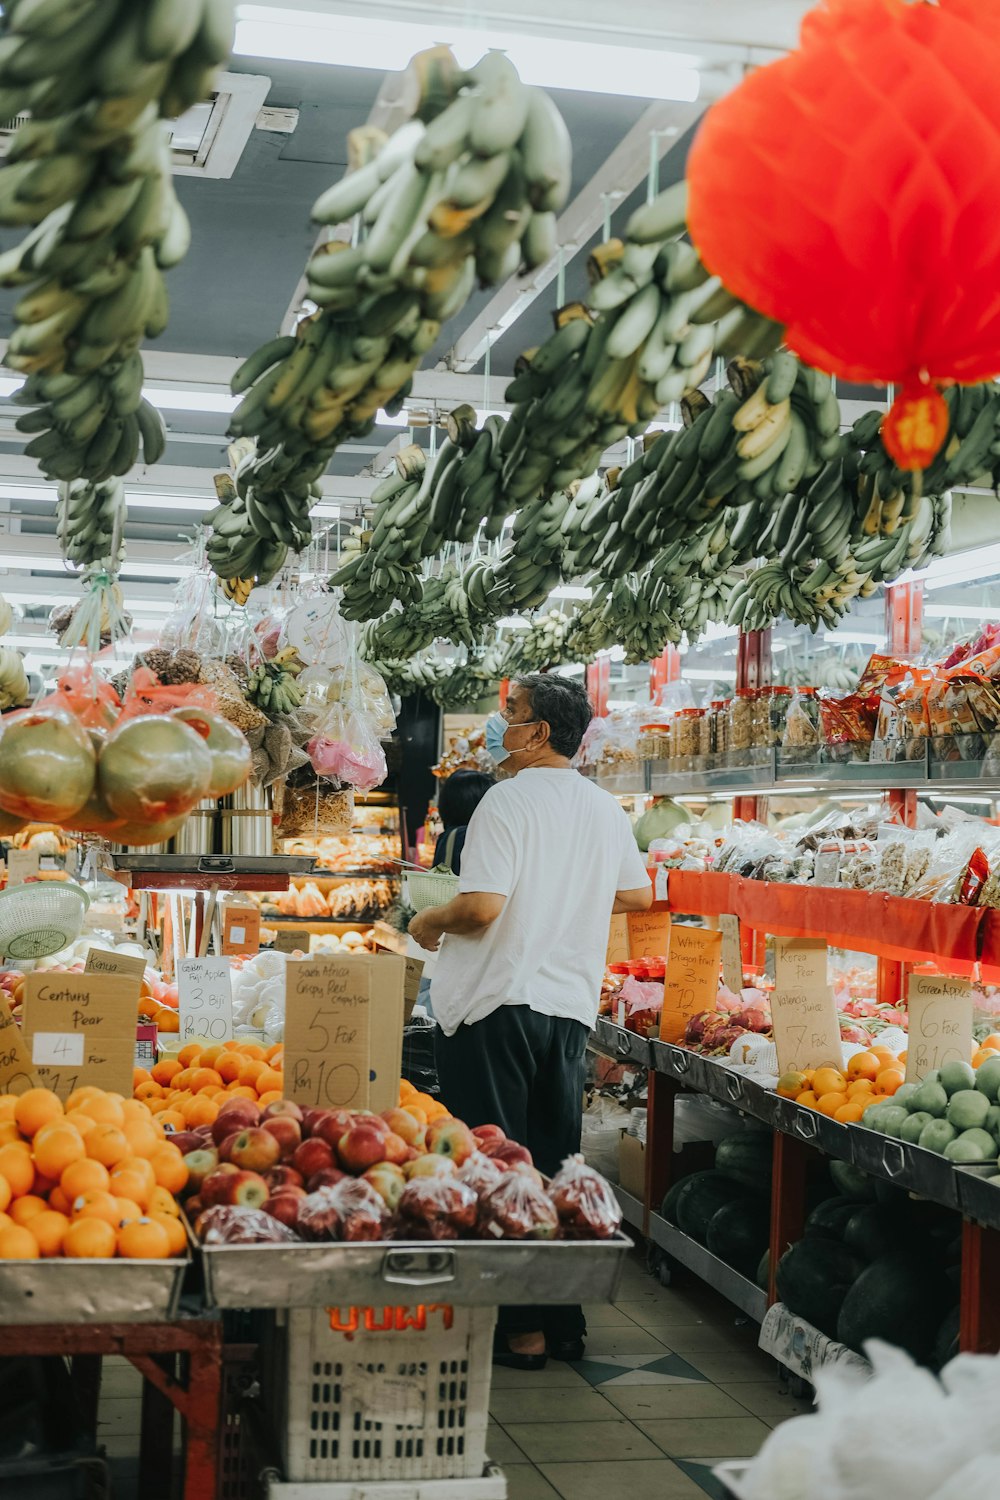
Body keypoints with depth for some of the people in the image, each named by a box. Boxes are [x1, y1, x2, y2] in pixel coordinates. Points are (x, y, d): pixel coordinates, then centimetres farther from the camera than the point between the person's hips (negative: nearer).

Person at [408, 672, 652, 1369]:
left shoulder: (509, 800, -12)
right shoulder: (607, 809, 9)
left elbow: (481, 907, -22)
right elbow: (639, 895, 21)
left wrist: (429, 921, -3)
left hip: (498, 1004, -7)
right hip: (572, 1005, 7)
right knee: (556, 1163, 13)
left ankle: (518, 1328, 3)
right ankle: (564, 1320, 19)